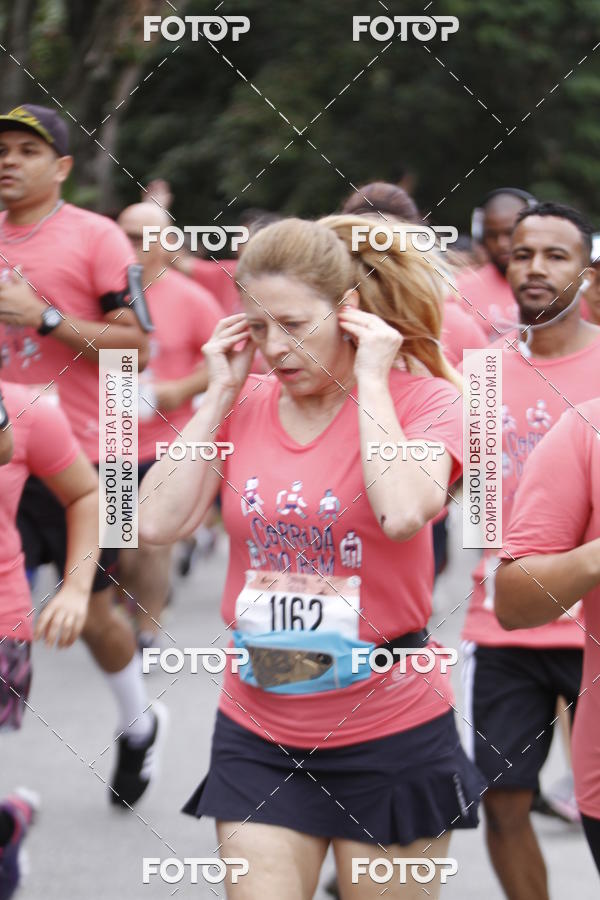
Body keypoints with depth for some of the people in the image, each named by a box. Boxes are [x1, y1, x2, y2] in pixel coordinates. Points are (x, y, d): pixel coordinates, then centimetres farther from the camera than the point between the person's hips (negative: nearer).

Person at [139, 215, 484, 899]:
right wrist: (221, 394, -4)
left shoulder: (421, 397, -6)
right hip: (258, 736, 3)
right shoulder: (244, 404, 5)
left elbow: (403, 514, -26)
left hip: (389, 734, -3)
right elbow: (159, 522, -7)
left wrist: (369, 380, -17)